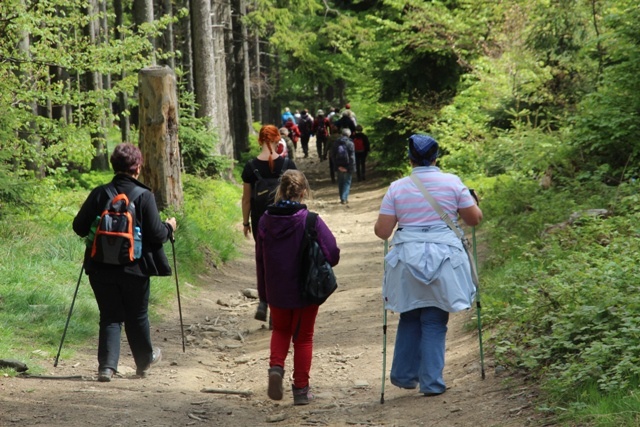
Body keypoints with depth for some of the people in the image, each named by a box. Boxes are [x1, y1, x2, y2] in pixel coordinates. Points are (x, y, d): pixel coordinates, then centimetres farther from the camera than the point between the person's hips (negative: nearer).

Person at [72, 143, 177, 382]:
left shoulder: (99, 194, -4)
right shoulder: (144, 196, -11)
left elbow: (79, 227, 0)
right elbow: (156, 234, -9)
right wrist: (169, 227, 12)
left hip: (101, 268, 2)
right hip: (134, 268, -1)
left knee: (110, 316, 9)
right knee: (137, 316, 16)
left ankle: (107, 366, -4)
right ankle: (144, 361, 35)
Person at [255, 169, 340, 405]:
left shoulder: (265, 221, -8)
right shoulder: (311, 222, -19)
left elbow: (260, 259, 1)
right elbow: (332, 254, -18)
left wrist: (263, 292, 13)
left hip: (276, 291, 2)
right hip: (305, 290, -2)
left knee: (280, 330, 25)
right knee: (303, 338, 13)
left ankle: (276, 367, 0)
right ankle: (301, 389, 17)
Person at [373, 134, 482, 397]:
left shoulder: (397, 188, 1)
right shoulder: (452, 182, -1)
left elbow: (382, 232, 0)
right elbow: (474, 219, 6)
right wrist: (472, 201, 26)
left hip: (407, 261, 1)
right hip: (443, 258, -1)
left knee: (410, 318, 18)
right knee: (434, 322, 5)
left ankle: (404, 375, 23)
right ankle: (431, 383, 3)